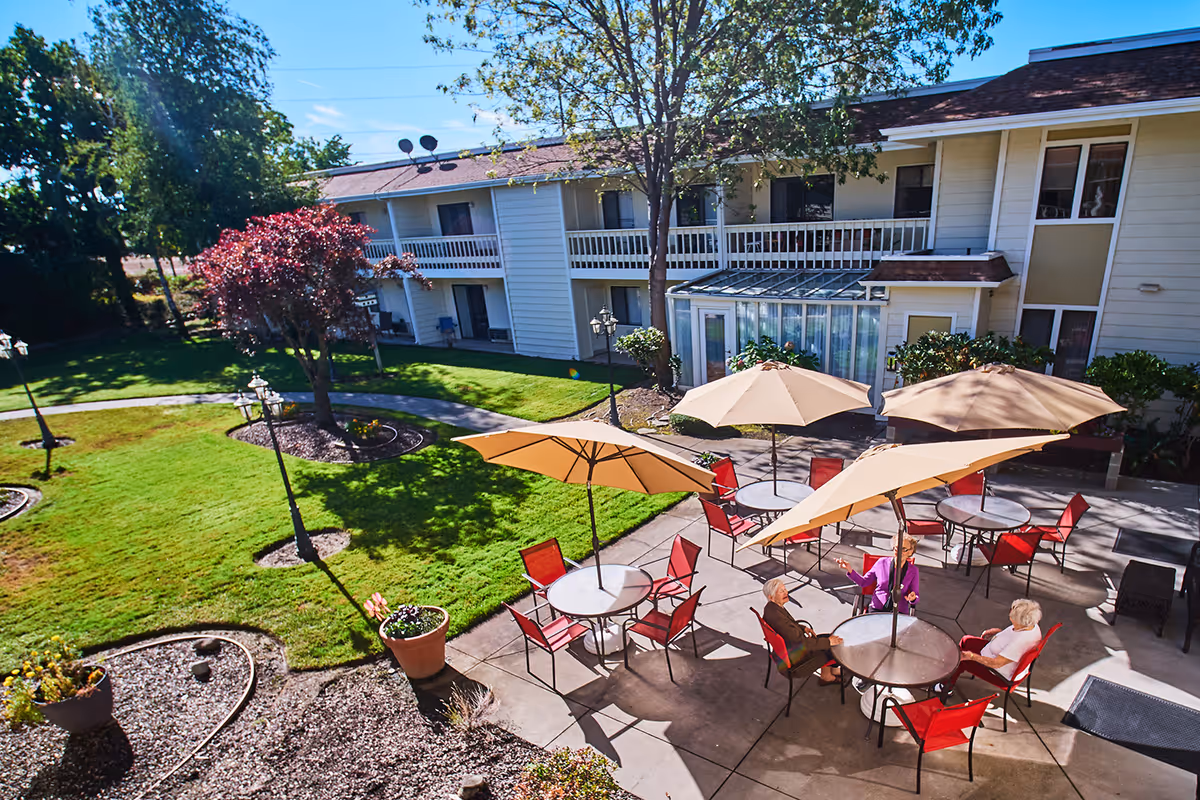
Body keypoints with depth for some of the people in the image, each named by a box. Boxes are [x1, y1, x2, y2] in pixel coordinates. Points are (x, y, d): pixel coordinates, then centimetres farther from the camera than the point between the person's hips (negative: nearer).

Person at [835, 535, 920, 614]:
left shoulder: (913, 571, 1)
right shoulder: (882, 562, 2)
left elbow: (916, 596, 9)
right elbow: (864, 582, 9)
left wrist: (913, 598, -15)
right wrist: (849, 570, -7)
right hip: (877, 609, 0)